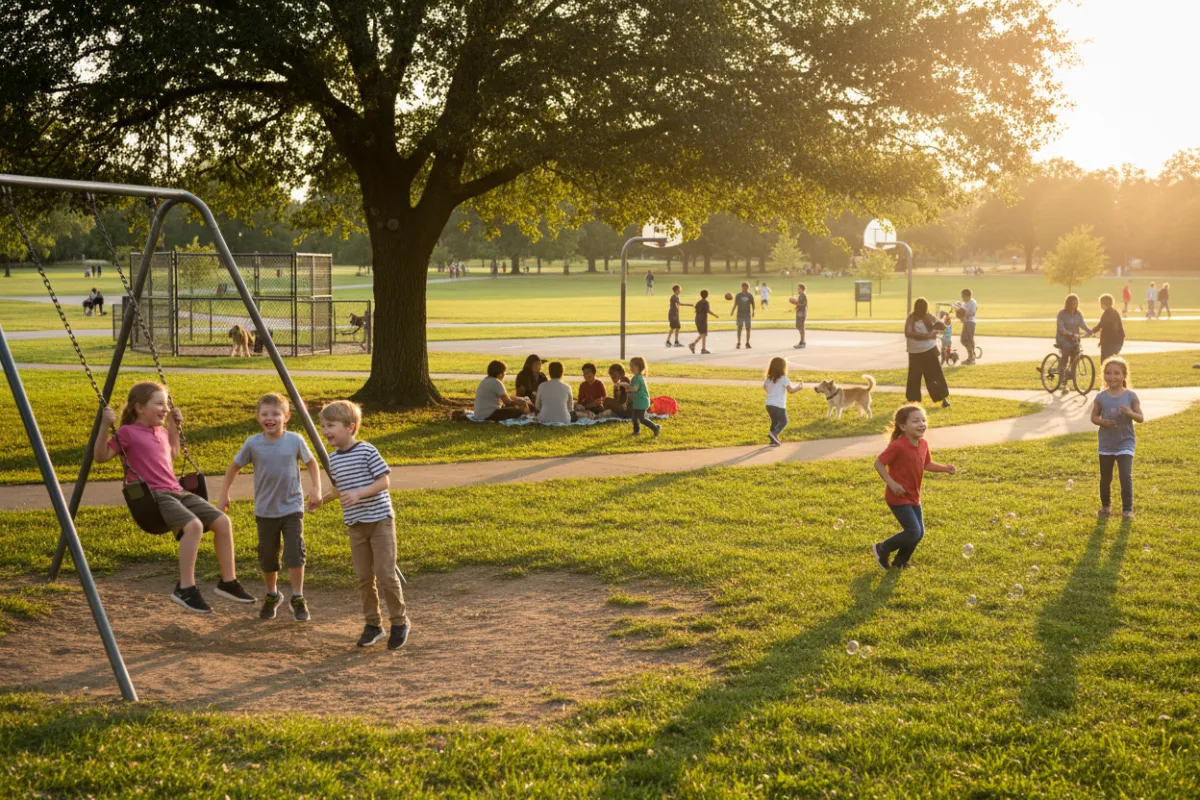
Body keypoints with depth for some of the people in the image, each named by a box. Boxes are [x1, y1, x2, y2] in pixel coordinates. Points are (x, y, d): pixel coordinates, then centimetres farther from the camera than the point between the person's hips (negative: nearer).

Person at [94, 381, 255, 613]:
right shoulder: (127, 433, -1)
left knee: (223, 522, -7)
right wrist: (105, 426, -15)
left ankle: (228, 581, 5)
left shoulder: (161, 432, 20)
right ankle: (185, 588, -24)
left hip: (176, 492, 8)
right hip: (152, 497, -8)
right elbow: (100, 456, -6)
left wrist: (174, 426, 29)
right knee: (193, 525, -33)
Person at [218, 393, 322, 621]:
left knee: (295, 554, -9)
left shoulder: (295, 441, -9)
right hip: (265, 511, 1)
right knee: (267, 558, 10)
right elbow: (234, 468, 5)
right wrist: (223, 495, 5)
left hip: (292, 509, -1)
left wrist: (316, 489, -2)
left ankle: (297, 598, 5)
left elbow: (312, 463, 8)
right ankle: (271, 596, 32)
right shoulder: (253, 444, -9)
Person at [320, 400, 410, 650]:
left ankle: (399, 621, 10)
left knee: (386, 574, -6)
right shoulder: (332, 458, 6)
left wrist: (360, 493, -25)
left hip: (380, 520, -6)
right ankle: (373, 624, 19)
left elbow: (384, 481, -15)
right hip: (355, 525, 6)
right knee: (364, 576, 8)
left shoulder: (367, 451, -13)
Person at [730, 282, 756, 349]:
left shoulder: (750, 296, 2)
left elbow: (752, 304, 8)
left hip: (747, 314, 1)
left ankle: (747, 343, 14)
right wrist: (732, 311, -7)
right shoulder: (738, 295, 0)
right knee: (739, 328, -7)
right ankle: (739, 343, -3)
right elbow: (735, 304, 3)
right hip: (740, 314, -1)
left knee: (748, 329, 4)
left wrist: (753, 312, -1)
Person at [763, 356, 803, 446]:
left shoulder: (769, 378, 8)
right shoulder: (783, 378, -12)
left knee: (774, 421, 20)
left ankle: (774, 440, 20)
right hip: (779, 405, -7)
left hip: (769, 404, 7)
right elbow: (791, 390, -15)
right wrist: (799, 387, 2)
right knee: (783, 422, 8)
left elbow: (765, 387, 24)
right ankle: (773, 433, -15)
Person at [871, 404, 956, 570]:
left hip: (913, 497, 8)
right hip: (898, 497, -8)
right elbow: (879, 463, -20)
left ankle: (900, 562, 32)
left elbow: (927, 464, 17)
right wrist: (891, 483, -26)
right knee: (913, 532, -13)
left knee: (919, 533, 11)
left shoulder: (923, 444, 1)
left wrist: (945, 468, 2)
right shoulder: (897, 446, -24)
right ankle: (882, 549, 9)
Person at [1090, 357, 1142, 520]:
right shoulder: (1101, 397, -4)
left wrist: (1130, 413, -25)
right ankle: (1106, 505, 33)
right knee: (1105, 478, 13)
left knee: (1126, 476, -12)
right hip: (1106, 444, 2)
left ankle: (1127, 509, -2)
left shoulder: (1131, 396, -6)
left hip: (1125, 443, -2)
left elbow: (1141, 418, -4)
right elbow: (1094, 416, 4)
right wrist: (1103, 422, -18)